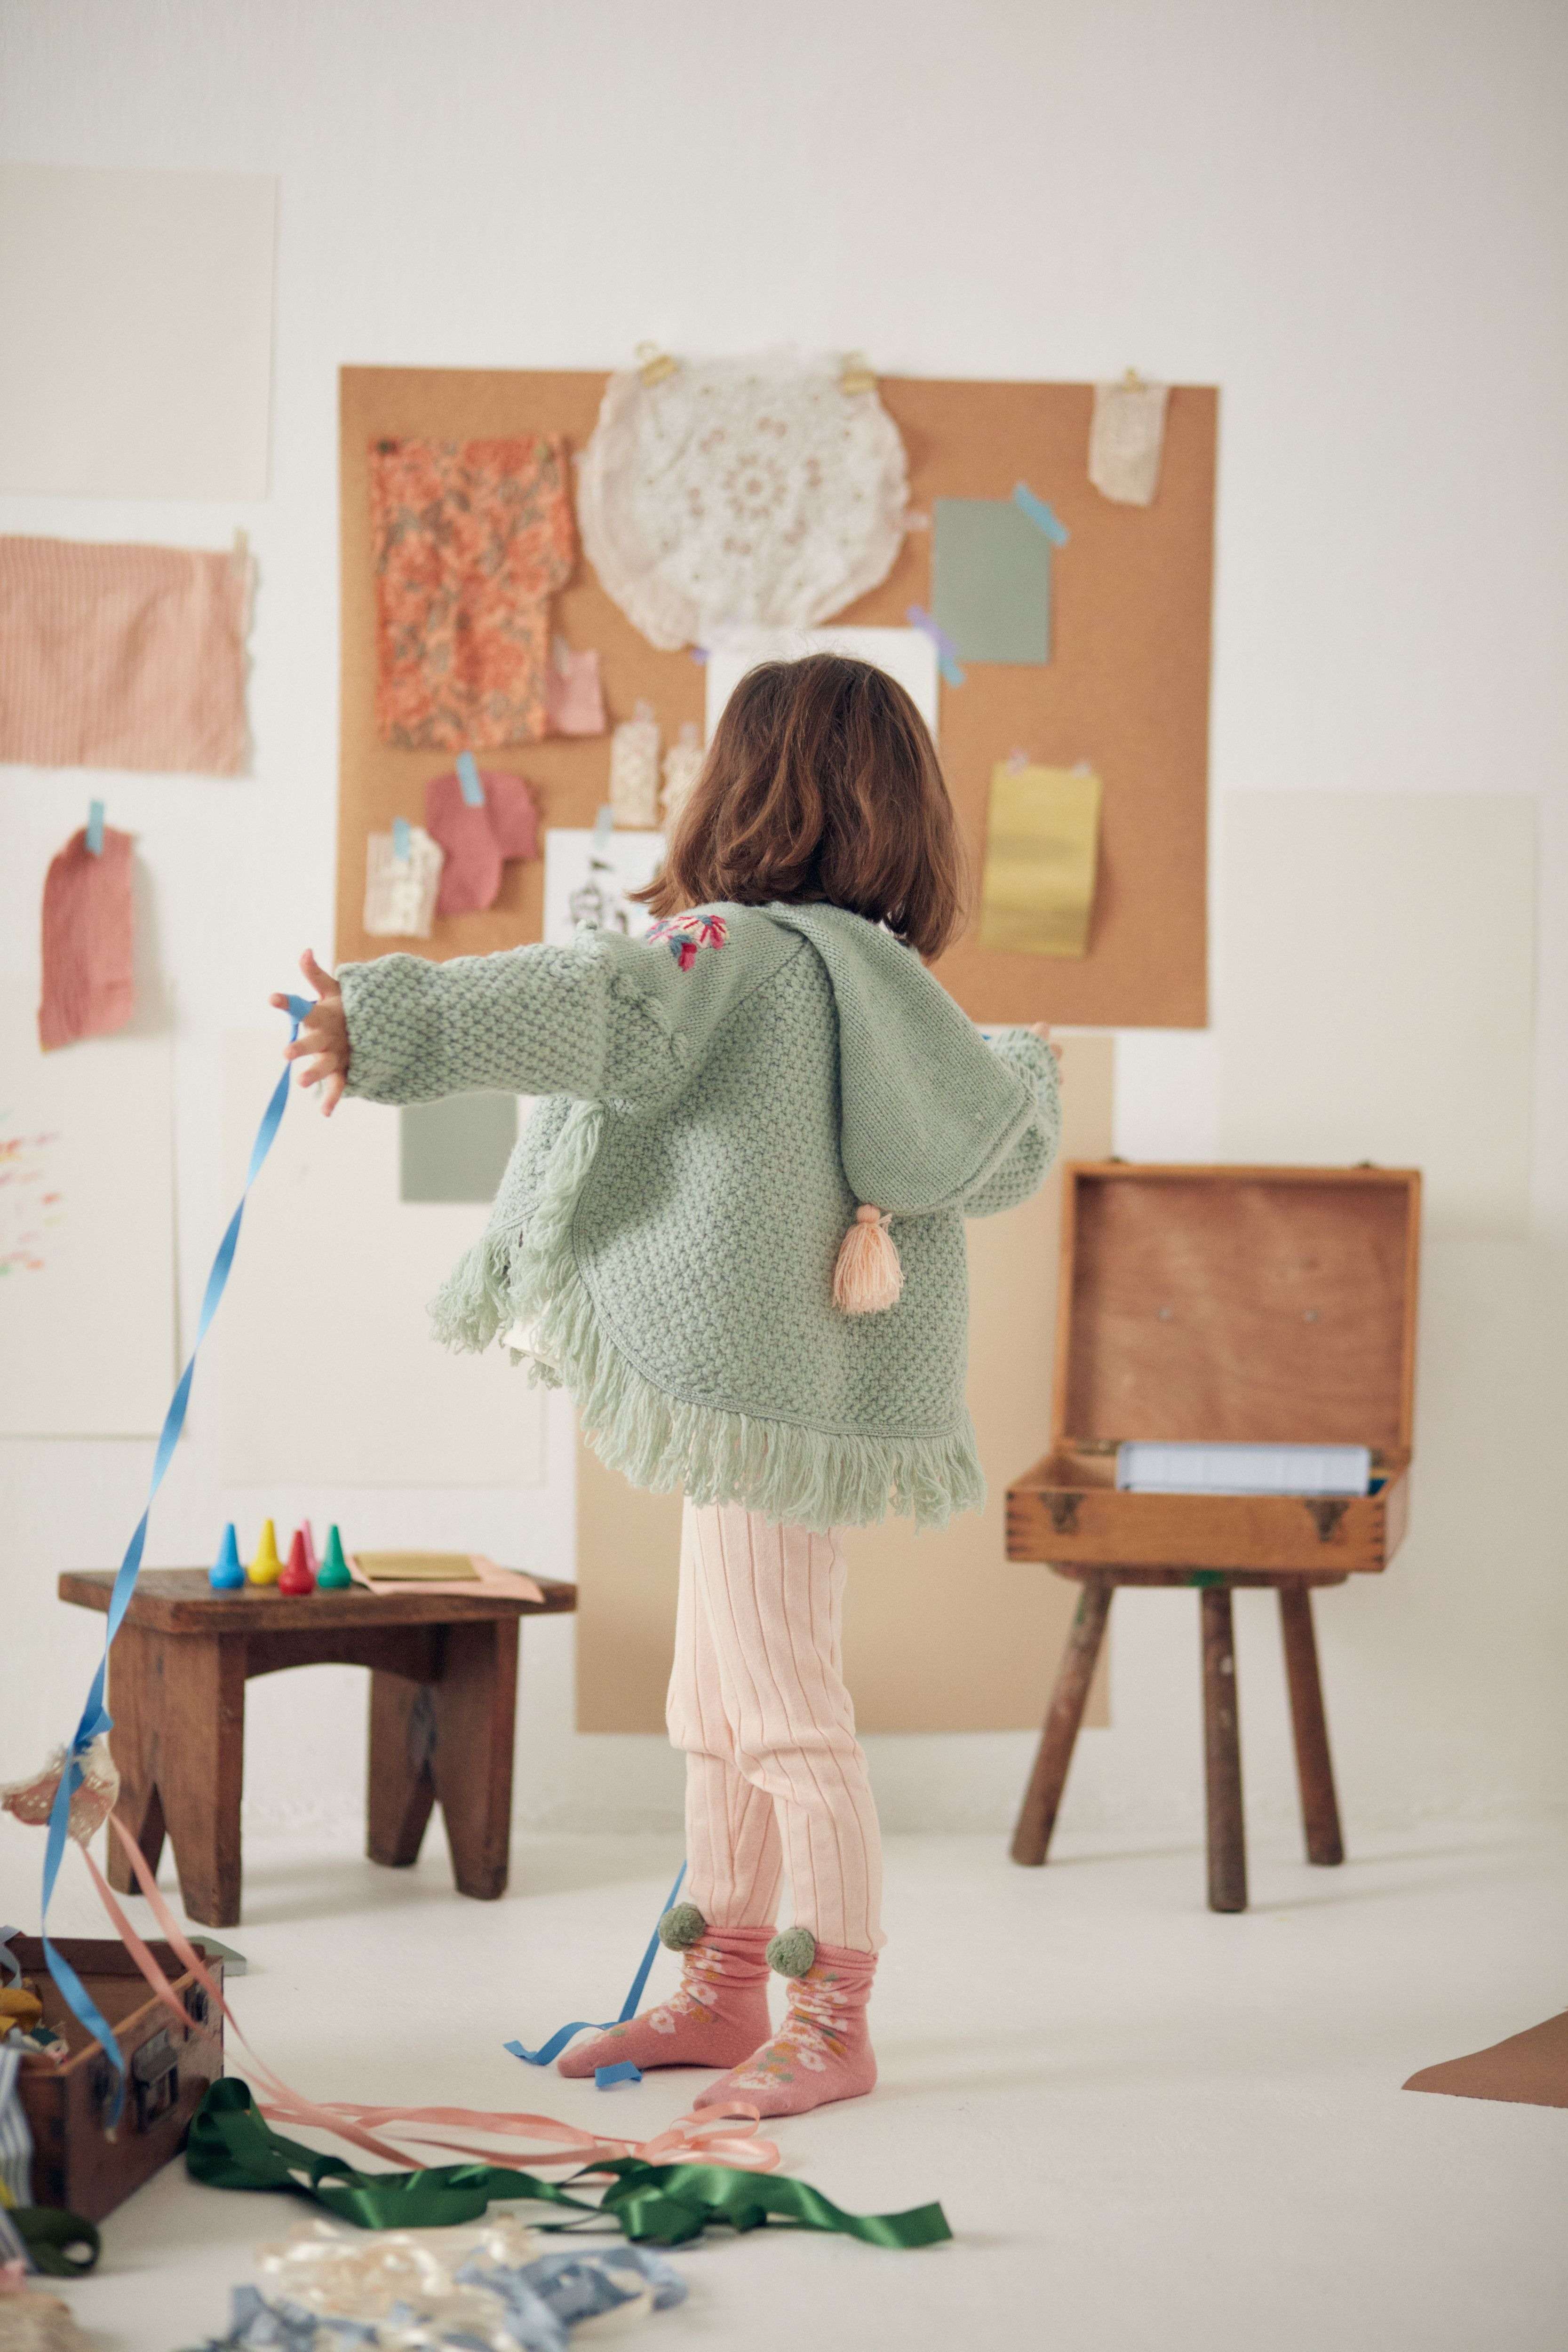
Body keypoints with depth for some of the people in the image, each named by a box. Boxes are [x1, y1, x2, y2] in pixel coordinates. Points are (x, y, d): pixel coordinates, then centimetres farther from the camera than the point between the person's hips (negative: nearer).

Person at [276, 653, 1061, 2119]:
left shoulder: (744, 949, -14)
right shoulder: (879, 980, 13)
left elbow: (591, 1006, -31)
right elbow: (999, 1143, 22)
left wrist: (385, 1023, -39)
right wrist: (1022, 1075, 45)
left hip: (769, 1384, -10)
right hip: (771, 1382, 10)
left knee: (783, 1706, -1)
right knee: (717, 1708, 16)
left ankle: (836, 2023, 8)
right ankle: (725, 1993, 26)